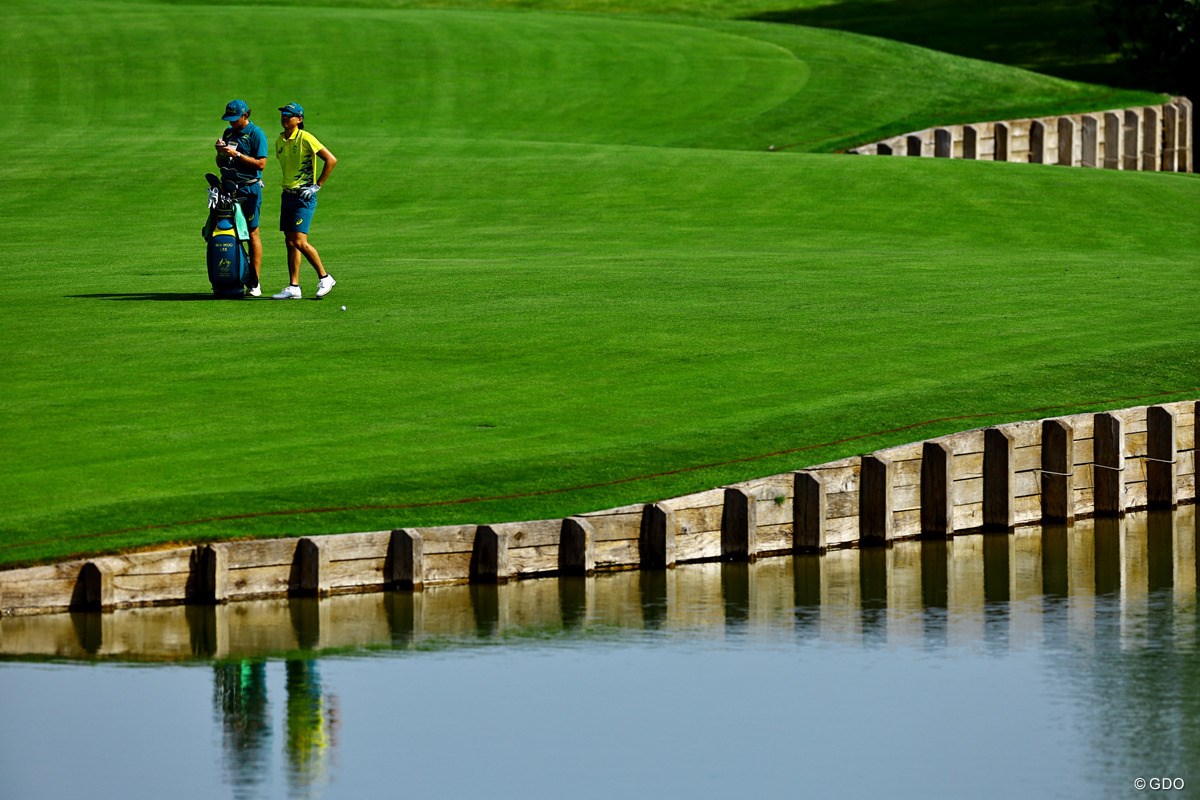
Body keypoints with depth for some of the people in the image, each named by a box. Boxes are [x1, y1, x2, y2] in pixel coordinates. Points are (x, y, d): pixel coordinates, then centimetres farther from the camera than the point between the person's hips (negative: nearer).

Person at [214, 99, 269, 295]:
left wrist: (236, 154, -18)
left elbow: (261, 163, -14)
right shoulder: (228, 133, 16)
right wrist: (220, 152, -1)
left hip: (249, 189, -7)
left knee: (252, 233, -4)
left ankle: (255, 283, -3)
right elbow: (220, 164, 21)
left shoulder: (256, 134, -6)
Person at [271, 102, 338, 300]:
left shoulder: (305, 138, -13)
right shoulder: (280, 141, 10)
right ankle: (294, 287, 8)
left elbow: (331, 159, -15)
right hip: (287, 194, 8)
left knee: (299, 242, -13)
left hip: (304, 196, -8)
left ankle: (324, 277, 3)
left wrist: (317, 185, -13)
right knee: (290, 242, 6)